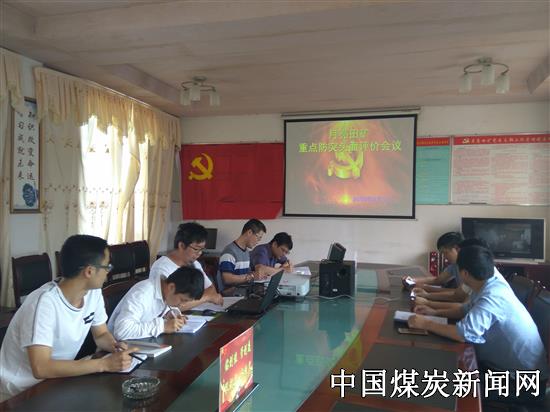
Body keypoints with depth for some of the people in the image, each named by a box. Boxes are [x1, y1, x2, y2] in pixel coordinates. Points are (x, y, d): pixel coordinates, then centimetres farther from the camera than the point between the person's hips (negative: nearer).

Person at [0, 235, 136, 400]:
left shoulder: (94, 293, -7)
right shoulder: (45, 302, -28)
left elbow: (101, 335, 6)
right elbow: (41, 368, -34)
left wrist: (115, 345, -15)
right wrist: (104, 364, -33)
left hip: (57, 380, 6)